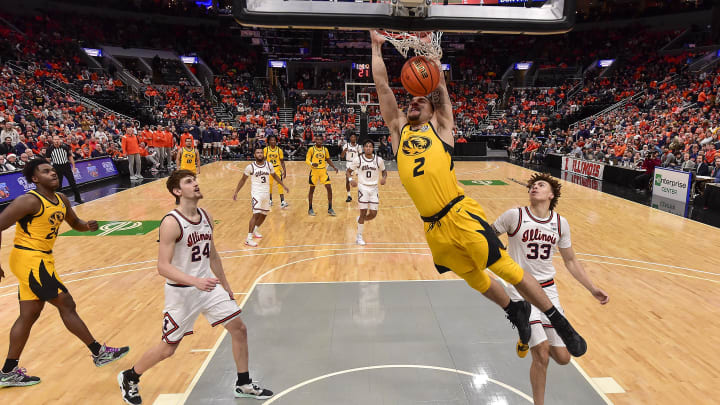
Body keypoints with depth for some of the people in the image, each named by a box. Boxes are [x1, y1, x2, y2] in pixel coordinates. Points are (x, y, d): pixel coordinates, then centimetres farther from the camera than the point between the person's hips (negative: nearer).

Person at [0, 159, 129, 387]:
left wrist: (87, 226, 0)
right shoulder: (30, 201, -17)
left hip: (41, 260, 9)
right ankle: (99, 353, 9)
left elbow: (75, 223, 23)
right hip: (30, 260, -9)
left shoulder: (61, 200, 9)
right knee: (66, 305, -2)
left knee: (29, 315, 14)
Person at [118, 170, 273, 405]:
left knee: (239, 329, 5)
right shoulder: (171, 223, -20)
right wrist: (195, 281, -37)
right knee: (168, 348, 8)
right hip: (181, 292, -6)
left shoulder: (206, 216, 1)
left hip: (209, 285, 6)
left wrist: (225, 285, 17)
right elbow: (163, 267, -24)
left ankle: (244, 385, 22)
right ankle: (128, 378, 38)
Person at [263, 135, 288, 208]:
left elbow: (282, 161, 4)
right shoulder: (266, 149, -2)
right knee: (269, 185, 8)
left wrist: (284, 170, -2)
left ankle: (282, 202, -11)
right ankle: (270, 200, 26)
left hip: (277, 169, -1)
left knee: (280, 185, -9)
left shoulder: (279, 150, -1)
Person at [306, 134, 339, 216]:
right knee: (312, 189, 6)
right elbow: (307, 160, -7)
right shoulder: (311, 149, -5)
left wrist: (334, 167, 5)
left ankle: (330, 208, 6)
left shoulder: (325, 149, 6)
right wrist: (312, 164, -28)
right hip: (314, 171, -3)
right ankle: (310, 209, 19)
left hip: (323, 170, 3)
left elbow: (328, 160, 18)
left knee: (329, 188, -5)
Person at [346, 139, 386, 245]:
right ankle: (359, 237, 10)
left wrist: (384, 178, -11)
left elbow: (384, 171, 12)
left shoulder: (379, 160, -3)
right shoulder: (358, 160, -6)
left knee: (373, 214, 1)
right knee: (363, 212, -4)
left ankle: (360, 220, 35)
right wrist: (350, 179, -17)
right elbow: (348, 171, 3)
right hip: (363, 188, -2)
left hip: (374, 189, 3)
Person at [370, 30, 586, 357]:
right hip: (433, 227, 4)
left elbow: (439, 81, 7)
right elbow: (381, 85, 15)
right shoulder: (398, 129, 16)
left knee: (507, 268, 1)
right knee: (473, 278, 17)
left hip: (461, 215, -4)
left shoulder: (440, 125, 9)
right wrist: (376, 45, 18)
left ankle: (562, 326, 18)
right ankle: (517, 314, 43)